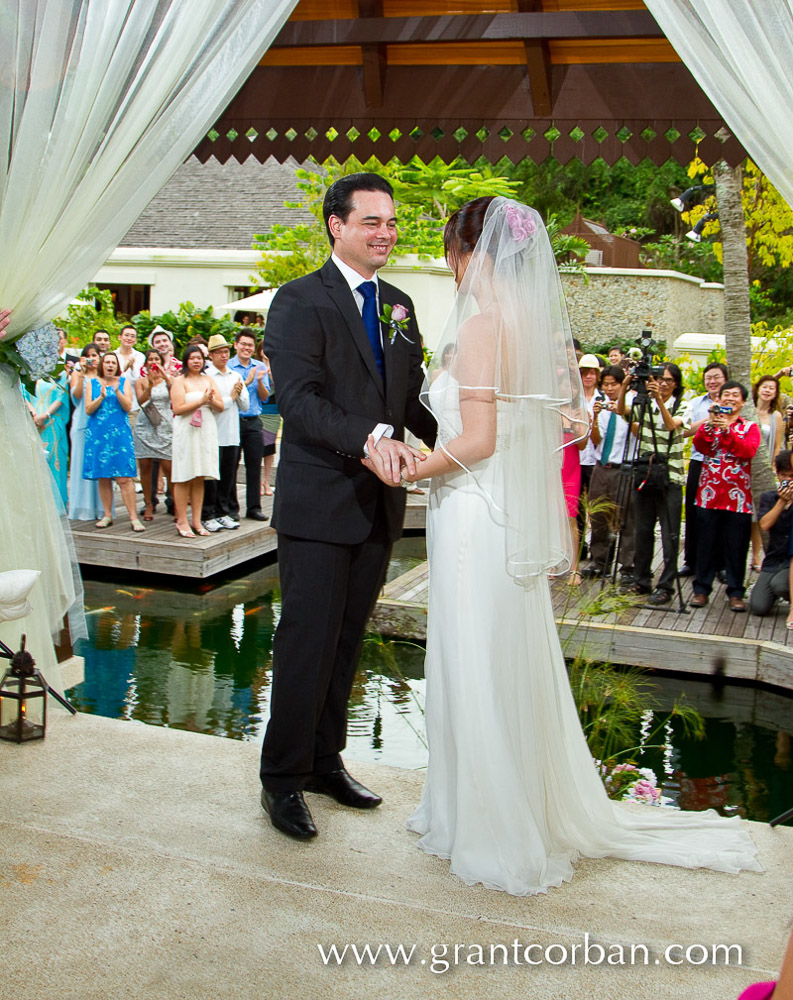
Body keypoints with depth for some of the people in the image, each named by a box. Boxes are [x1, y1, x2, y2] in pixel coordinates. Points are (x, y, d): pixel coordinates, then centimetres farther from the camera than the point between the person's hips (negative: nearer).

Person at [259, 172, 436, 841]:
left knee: (348, 640, 15)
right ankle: (283, 779, 14)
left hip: (378, 504, 6)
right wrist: (372, 436, -33)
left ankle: (325, 760, 30)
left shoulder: (400, 305, 14)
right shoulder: (300, 300, -7)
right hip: (318, 502, -6)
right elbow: (299, 397, -19)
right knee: (308, 641, -2)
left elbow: (414, 396, 15)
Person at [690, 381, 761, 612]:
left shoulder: (750, 427, 9)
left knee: (736, 547, 1)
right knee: (706, 543, 4)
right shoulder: (710, 424, 12)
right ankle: (701, 589, 13)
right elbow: (700, 446, -7)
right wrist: (709, 426, -21)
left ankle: (735, 593, 10)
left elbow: (748, 451, -11)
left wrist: (727, 431, -21)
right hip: (709, 493, 1)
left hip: (738, 496, -1)